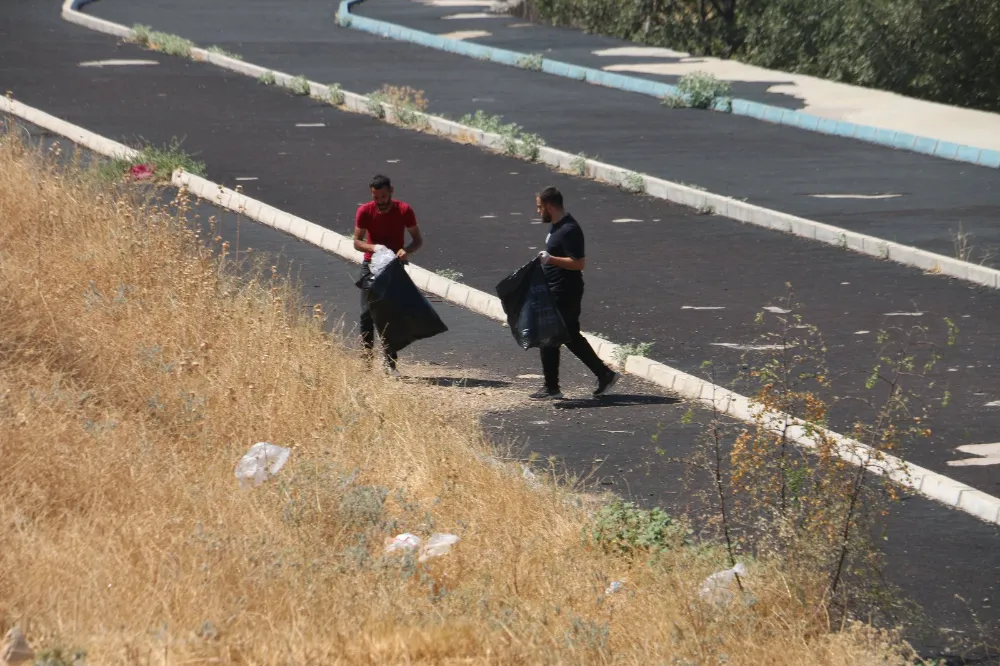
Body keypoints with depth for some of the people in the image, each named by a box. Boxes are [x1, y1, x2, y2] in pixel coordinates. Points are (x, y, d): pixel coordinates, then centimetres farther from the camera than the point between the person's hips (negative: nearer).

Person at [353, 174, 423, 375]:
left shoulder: (404, 211, -12)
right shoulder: (365, 211, -11)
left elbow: (418, 239, -6)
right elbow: (357, 242, -8)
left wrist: (407, 250, -27)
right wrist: (373, 247, -29)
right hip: (372, 265, 0)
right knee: (367, 312, -7)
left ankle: (390, 363, 0)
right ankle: (367, 352, 11)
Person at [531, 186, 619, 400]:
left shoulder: (568, 230, -21)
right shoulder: (558, 226, 11)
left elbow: (578, 263, -25)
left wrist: (551, 259, -29)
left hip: (563, 294, -10)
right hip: (556, 291, 10)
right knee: (572, 337, 14)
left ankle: (552, 388, 6)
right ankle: (604, 374, 18)